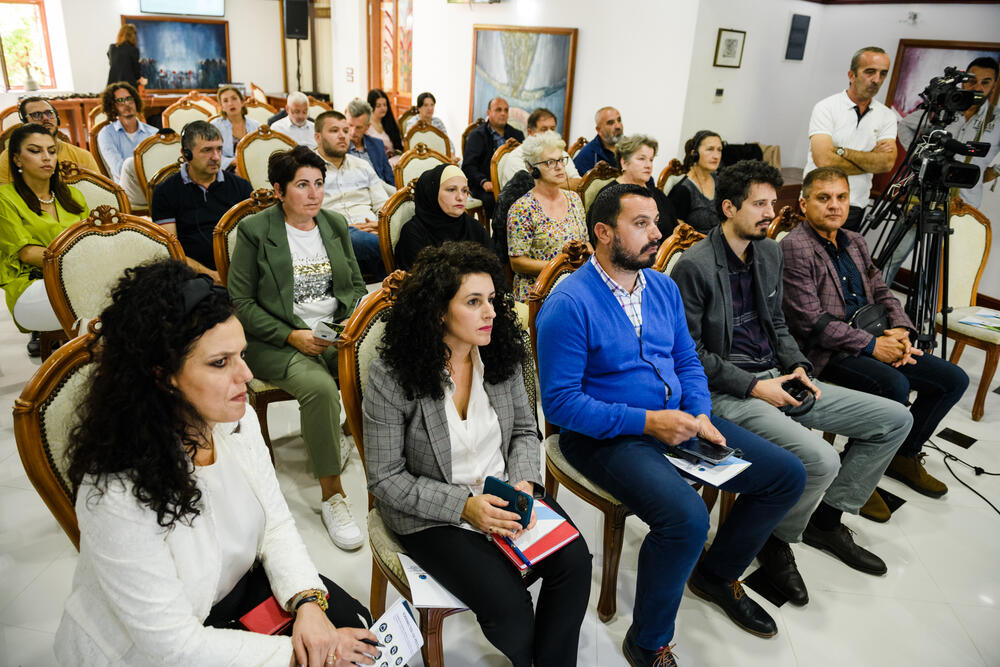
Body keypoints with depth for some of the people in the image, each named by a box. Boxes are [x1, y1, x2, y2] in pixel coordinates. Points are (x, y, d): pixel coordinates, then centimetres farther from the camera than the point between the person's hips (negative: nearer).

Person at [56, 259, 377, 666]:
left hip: (239, 585, 6)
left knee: (352, 625, -4)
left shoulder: (237, 421, -13)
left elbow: (276, 522, -4)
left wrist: (308, 602, -19)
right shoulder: (116, 493, -33)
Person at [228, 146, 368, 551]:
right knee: (320, 386, -34)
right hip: (276, 342, -4)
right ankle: (332, 494, -18)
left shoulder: (335, 224, 12)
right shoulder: (254, 230, -2)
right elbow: (240, 302, -4)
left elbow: (356, 284, 17)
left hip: (336, 332, 5)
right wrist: (291, 336, -15)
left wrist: (353, 321, -4)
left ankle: (330, 437, 1)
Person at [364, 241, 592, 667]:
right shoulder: (391, 378, -18)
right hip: (431, 517, -4)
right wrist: (463, 506, -22)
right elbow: (385, 479, -12)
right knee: (507, 600, -20)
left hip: (503, 494, 5)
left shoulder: (502, 355, -4)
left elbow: (524, 431, 9)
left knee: (575, 561, -17)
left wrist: (524, 482, -11)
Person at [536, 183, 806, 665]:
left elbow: (687, 360, 15)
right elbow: (559, 401, -18)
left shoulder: (663, 287, 8)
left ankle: (717, 573, 29)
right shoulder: (569, 304, -16)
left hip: (677, 420, 8)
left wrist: (701, 416, -5)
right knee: (687, 517, -32)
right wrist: (644, 422, -22)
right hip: (606, 436, -8)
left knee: (787, 476, 4)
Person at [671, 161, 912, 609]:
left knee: (894, 419, 6)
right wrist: (752, 386, -17)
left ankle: (826, 520, 18)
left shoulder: (770, 253, 11)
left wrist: (798, 366, 2)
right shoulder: (694, 266, -15)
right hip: (726, 392, -9)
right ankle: (777, 540, 4)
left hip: (775, 378, 9)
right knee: (820, 460, -29)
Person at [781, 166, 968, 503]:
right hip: (825, 352, -9)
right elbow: (811, 321, -20)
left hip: (877, 343, 9)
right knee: (895, 384, -31)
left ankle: (904, 454, 21)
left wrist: (901, 331, -2)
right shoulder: (794, 248, -13)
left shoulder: (855, 242, 15)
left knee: (954, 379, 3)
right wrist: (872, 345, -17)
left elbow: (882, 293, 19)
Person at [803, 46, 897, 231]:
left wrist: (843, 151, -14)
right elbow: (824, 160, -16)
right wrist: (871, 160, -5)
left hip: (856, 207, 4)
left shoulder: (886, 116, 9)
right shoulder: (826, 108, -3)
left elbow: (887, 163, -6)